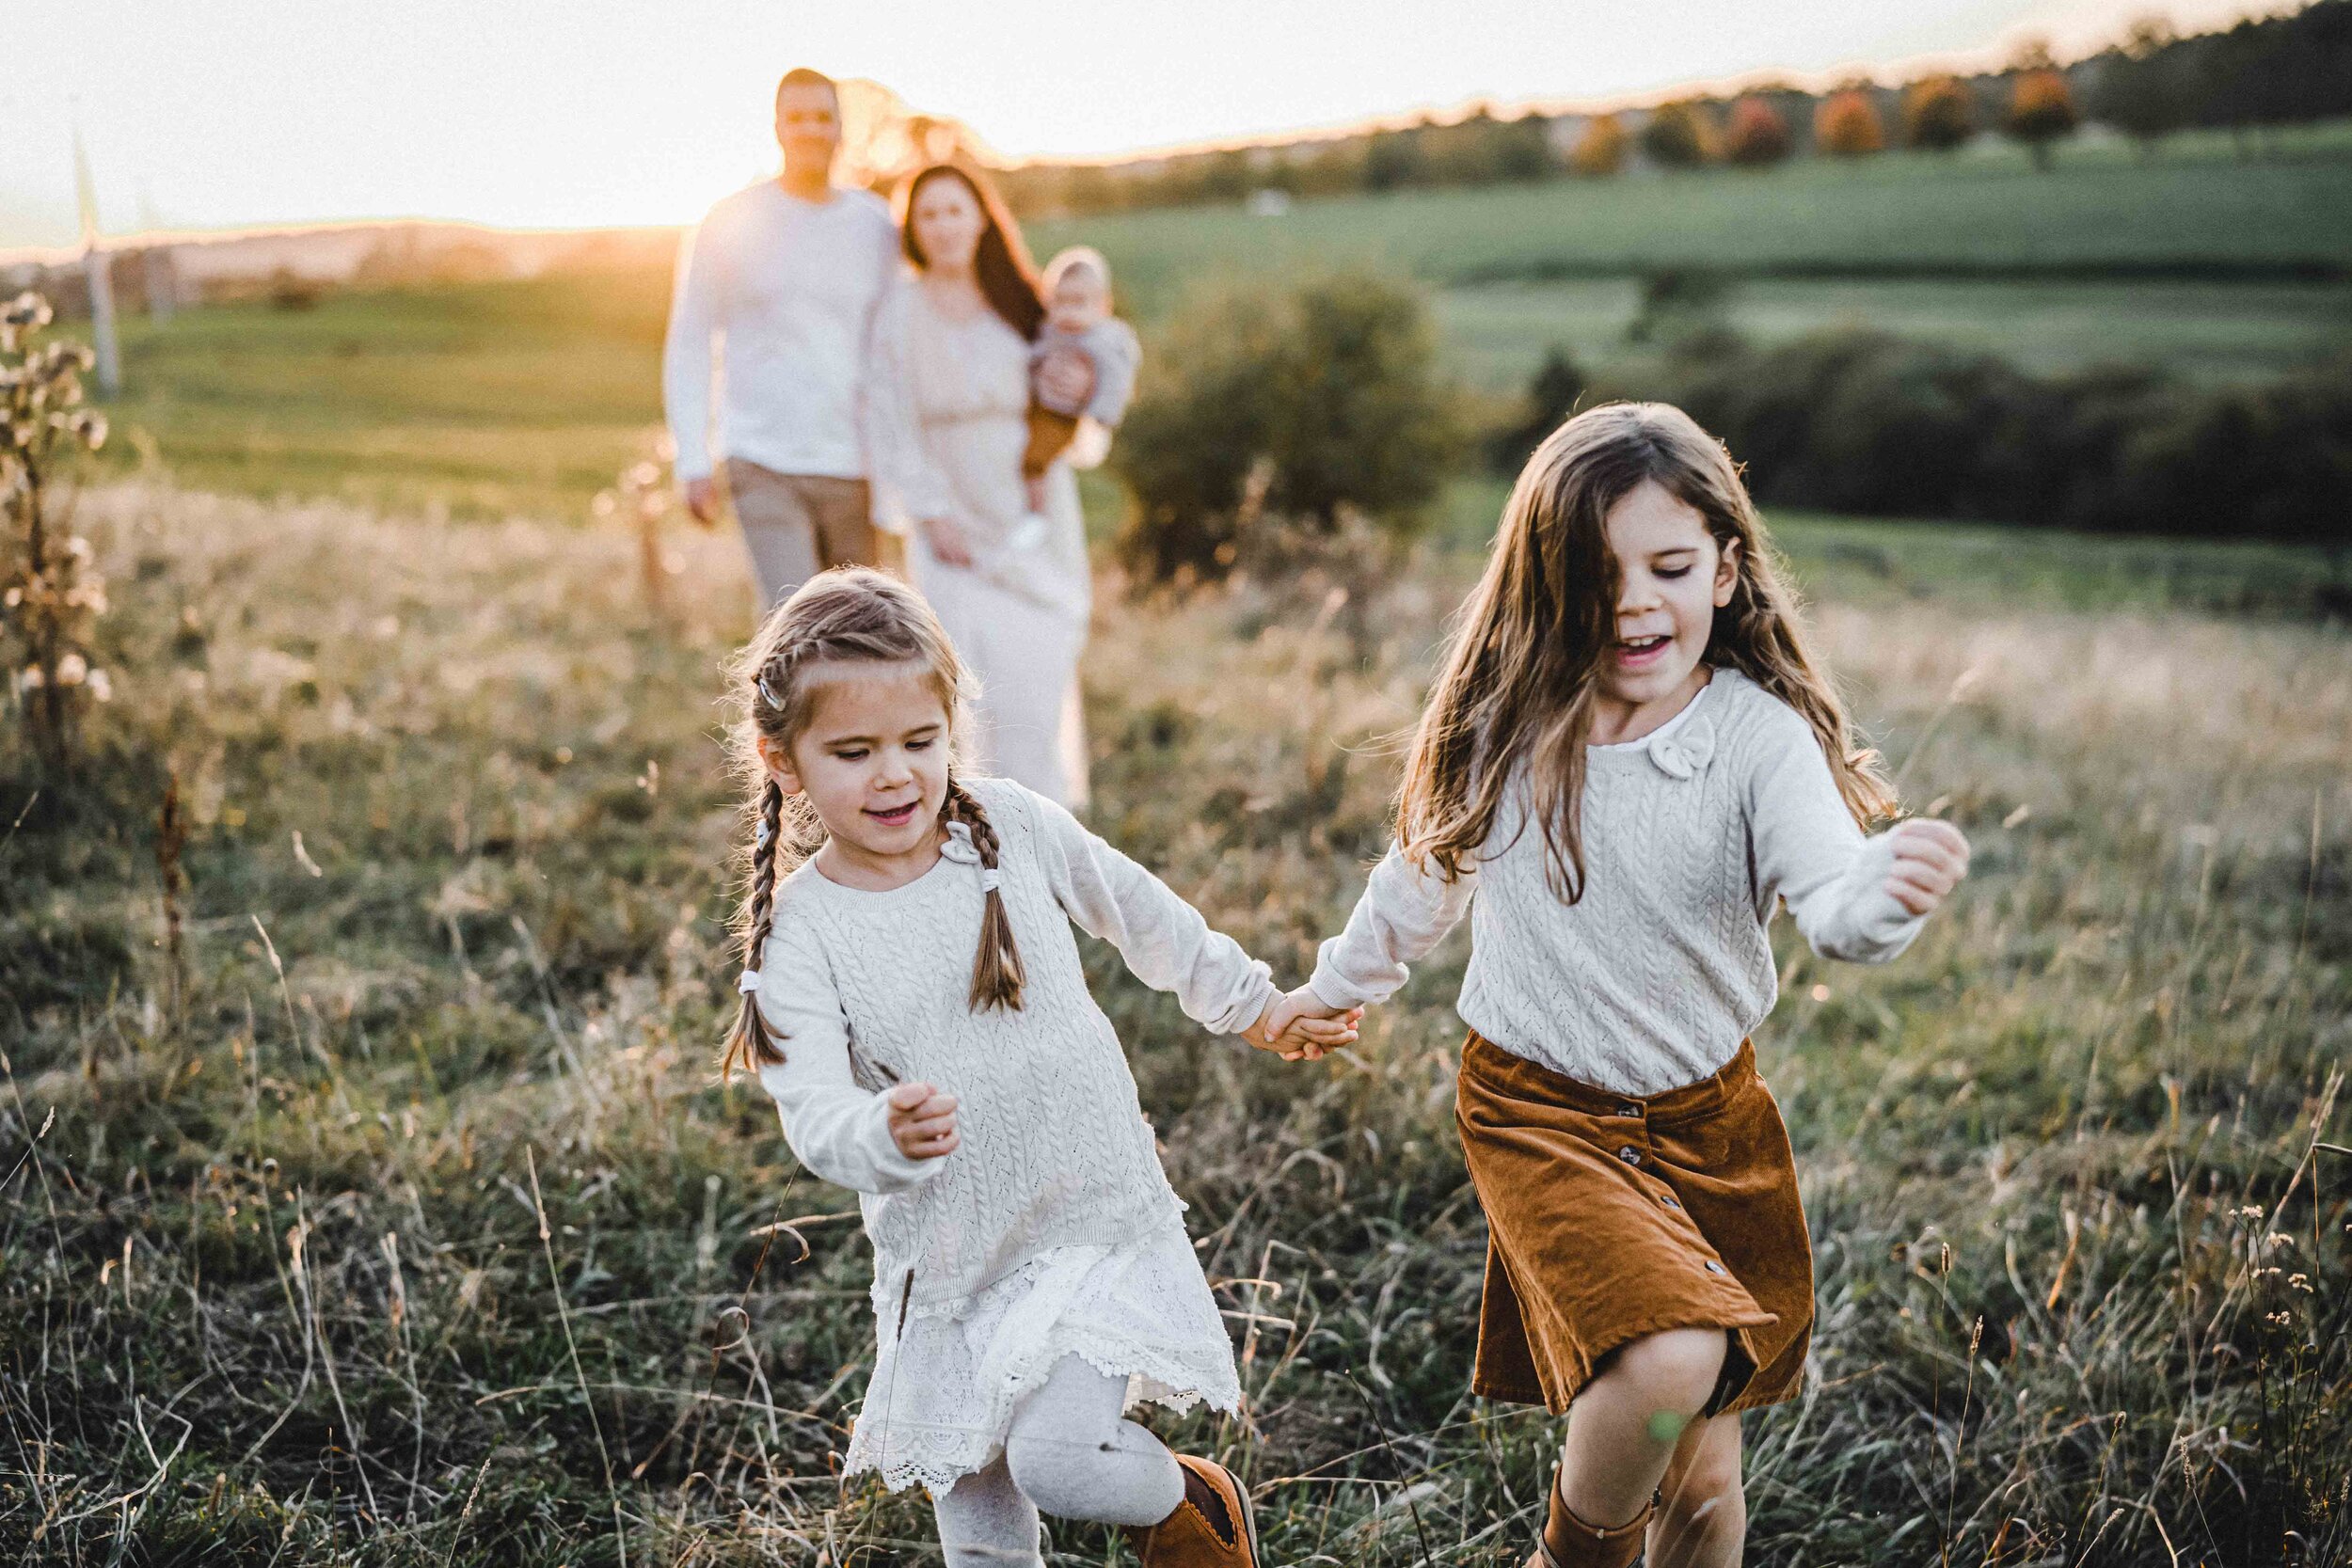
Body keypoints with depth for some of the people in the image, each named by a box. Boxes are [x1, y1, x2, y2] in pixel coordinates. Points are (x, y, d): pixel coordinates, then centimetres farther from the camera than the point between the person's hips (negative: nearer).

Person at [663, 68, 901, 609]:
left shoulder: (876, 224, 7)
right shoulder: (731, 223, 0)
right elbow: (688, 345, 4)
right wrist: (694, 461, -4)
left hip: (857, 466, 3)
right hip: (765, 466, -3)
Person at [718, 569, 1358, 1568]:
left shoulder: (1010, 825, -7)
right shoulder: (796, 934, -12)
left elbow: (1136, 912, 10)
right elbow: (814, 1115, -20)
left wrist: (1249, 1005, 21)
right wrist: (886, 1135, -43)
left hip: (1098, 1211, -1)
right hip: (948, 1252, 1)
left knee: (1059, 1458, -17)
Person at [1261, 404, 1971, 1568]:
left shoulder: (1760, 737, -14)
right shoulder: (1504, 729, -8)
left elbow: (1832, 902, -30)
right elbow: (1427, 874, 10)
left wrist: (1888, 891, -53)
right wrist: (1336, 985, 23)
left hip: (1710, 1120, 1)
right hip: (1540, 1114, -1)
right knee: (1667, 1362, -25)